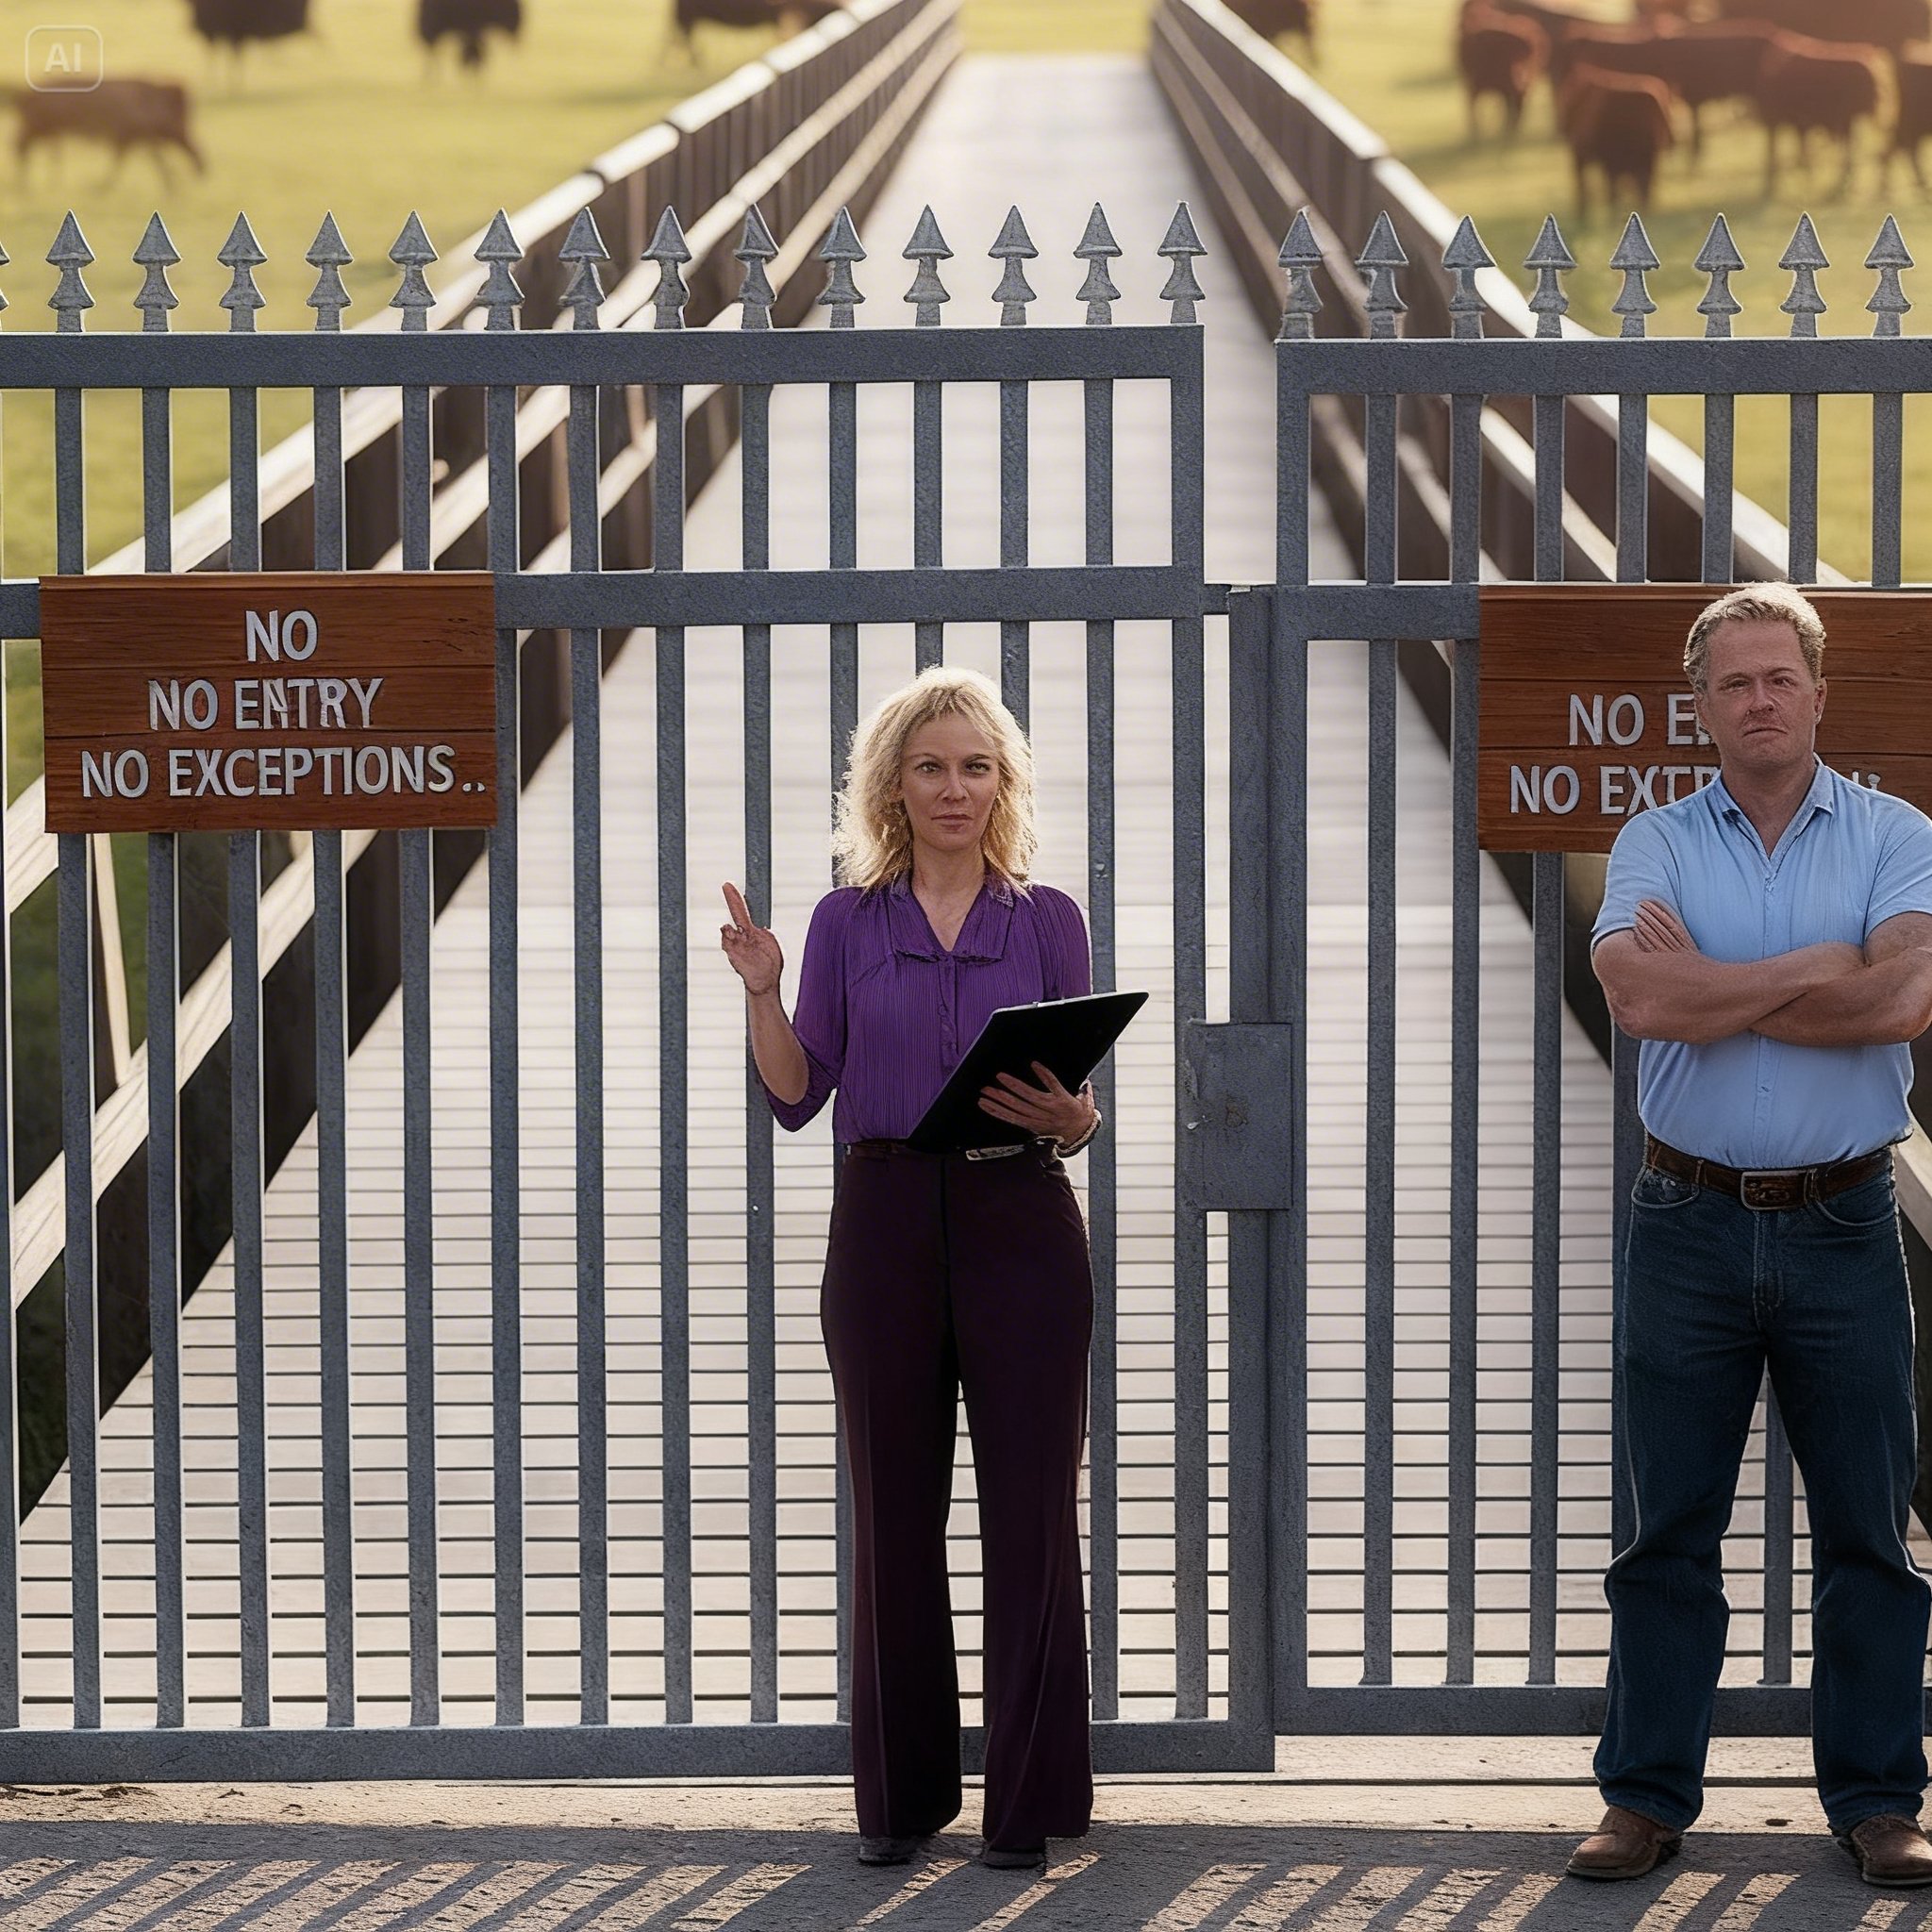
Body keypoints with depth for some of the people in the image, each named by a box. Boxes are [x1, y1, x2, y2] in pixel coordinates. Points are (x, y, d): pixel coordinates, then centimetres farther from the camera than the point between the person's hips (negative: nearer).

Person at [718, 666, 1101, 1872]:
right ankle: (903, 1795, 14)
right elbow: (798, 1097, 5)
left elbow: (1081, 1111, 5)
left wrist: (1068, 1119, -17)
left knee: (1030, 1510, -2)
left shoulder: (1047, 922, 6)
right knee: (895, 1514, 5)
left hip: (1020, 1227, -1)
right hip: (887, 1223, 1)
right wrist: (761, 991, -10)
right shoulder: (848, 923, 8)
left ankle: (1031, 1797, 4)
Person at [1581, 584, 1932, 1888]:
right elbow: (1641, 997, -15)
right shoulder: (1656, 845, 4)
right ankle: (1649, 1795, 11)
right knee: (1670, 1527, 5)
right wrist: (1820, 968, -12)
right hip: (1692, 1225, 1)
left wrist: (1712, 988, -12)